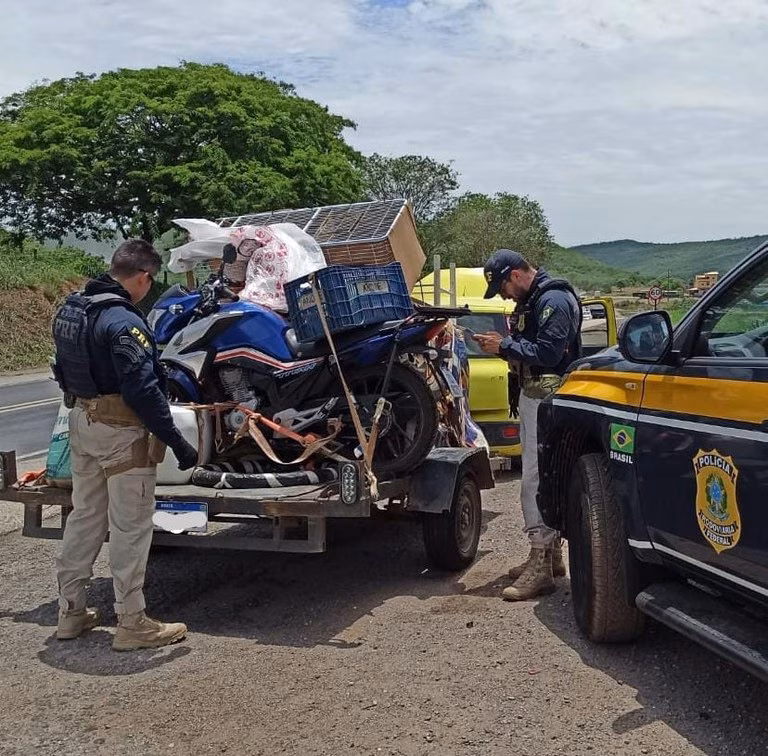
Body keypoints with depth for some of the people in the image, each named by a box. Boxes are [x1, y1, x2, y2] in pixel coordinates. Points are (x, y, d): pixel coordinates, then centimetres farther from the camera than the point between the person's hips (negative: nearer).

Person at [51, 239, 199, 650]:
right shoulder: (124, 322, -22)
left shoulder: (69, 309, 6)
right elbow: (144, 391, -24)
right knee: (130, 525, 1)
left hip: (81, 421, 9)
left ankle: (70, 610, 28)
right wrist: (177, 442, -19)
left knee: (84, 516, 18)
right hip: (121, 431, -9)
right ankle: (131, 623, 9)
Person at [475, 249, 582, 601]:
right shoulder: (531, 300, 18)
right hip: (531, 397, 11)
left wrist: (504, 345, -16)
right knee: (543, 478, 15)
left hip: (547, 400, -11)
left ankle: (541, 567, -10)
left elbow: (549, 352, -23)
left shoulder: (555, 300, -14)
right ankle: (551, 555, 24)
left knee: (535, 480, -12)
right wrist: (504, 344, 3)